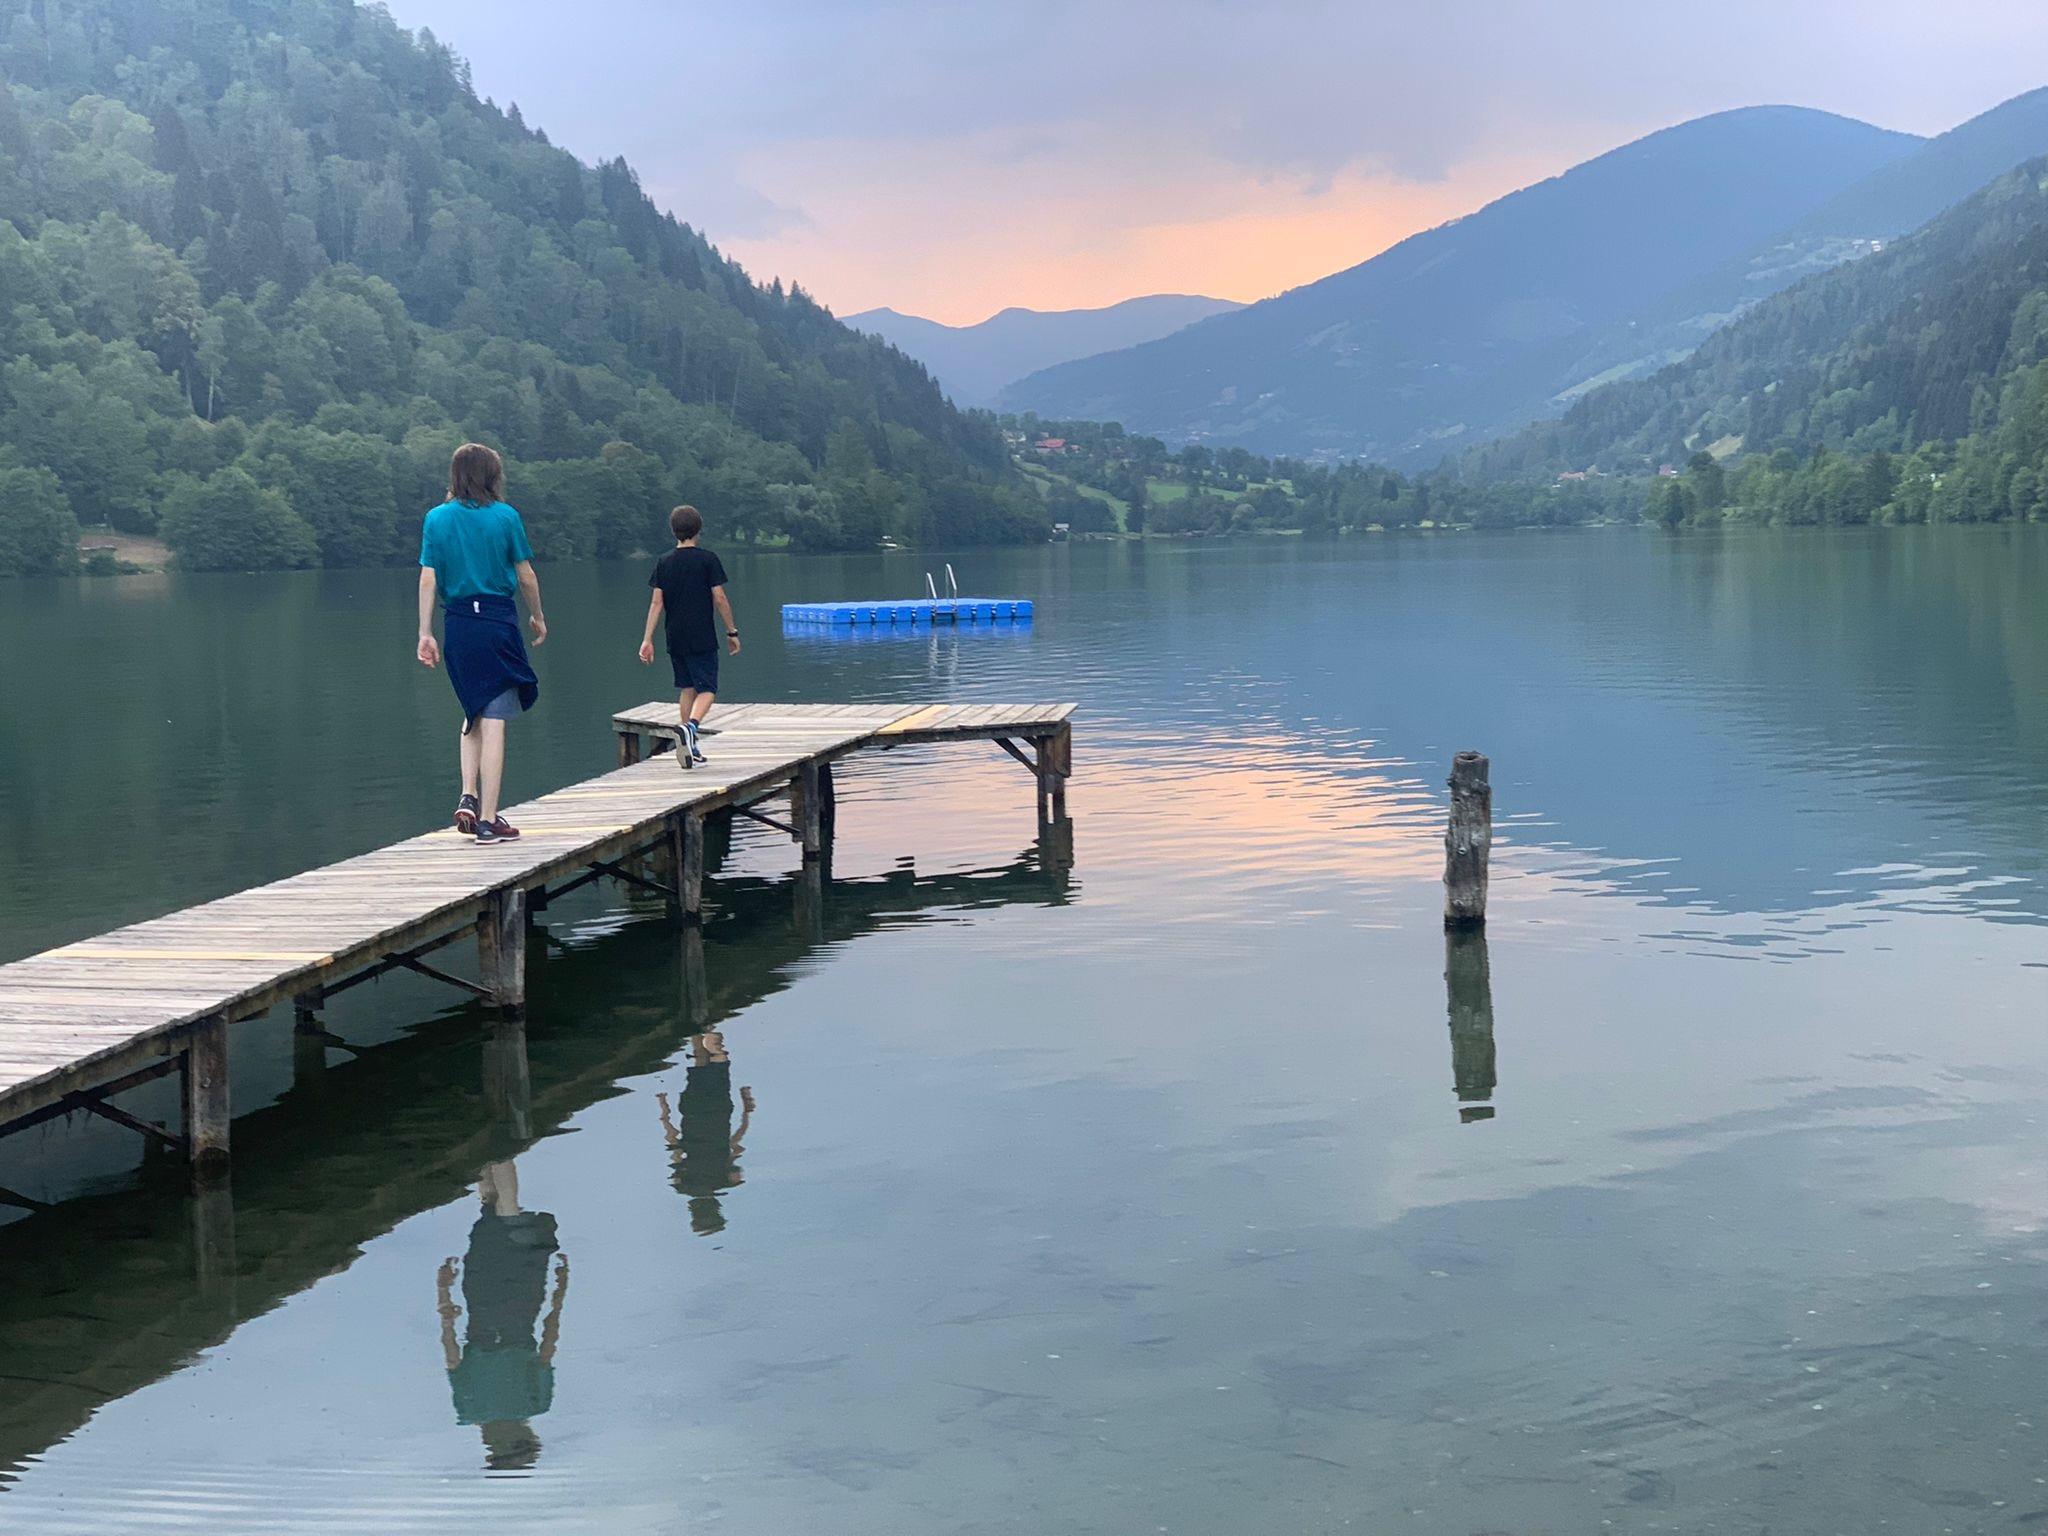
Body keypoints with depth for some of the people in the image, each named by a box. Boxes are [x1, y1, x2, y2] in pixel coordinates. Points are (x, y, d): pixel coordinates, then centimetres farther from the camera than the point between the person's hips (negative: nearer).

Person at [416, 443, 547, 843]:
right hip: (498, 622, -3)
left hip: (457, 625, 4)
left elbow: (428, 578, 1)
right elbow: (525, 576, 2)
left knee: (474, 714, 22)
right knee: (493, 721, -2)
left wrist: (425, 634, 5)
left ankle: (468, 797, 7)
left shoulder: (436, 518, 4)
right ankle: (488, 820, -3)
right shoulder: (505, 517, -3)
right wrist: (537, 617, 17)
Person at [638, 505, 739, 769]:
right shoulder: (707, 559, -5)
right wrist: (732, 632, 1)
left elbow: (656, 602, 1)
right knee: (707, 689, -4)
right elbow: (719, 599, -7)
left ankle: (690, 747, 14)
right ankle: (690, 726, -33)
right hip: (702, 638, -4)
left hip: (675, 638, 4)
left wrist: (647, 639, 2)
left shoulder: (664, 562, 5)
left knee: (687, 688, 15)